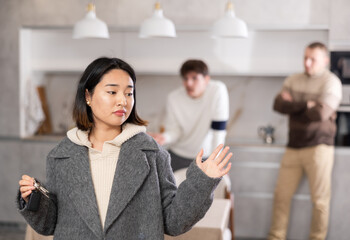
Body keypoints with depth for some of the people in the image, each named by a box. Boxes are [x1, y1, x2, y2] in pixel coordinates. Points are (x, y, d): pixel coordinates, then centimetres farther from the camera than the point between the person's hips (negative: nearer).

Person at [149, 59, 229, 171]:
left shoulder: (218, 90, -21)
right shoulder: (174, 98, -13)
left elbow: (219, 130, -19)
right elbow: (174, 130, -10)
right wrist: (164, 137, -33)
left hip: (205, 156, -1)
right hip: (178, 155, 1)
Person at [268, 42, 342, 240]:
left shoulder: (331, 82, -5)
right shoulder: (294, 80, 11)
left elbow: (320, 114, -18)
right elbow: (278, 104, -3)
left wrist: (293, 105, -4)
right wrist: (306, 105, -11)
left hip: (319, 147, -5)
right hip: (294, 147, 5)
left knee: (320, 200, 2)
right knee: (282, 194, 7)